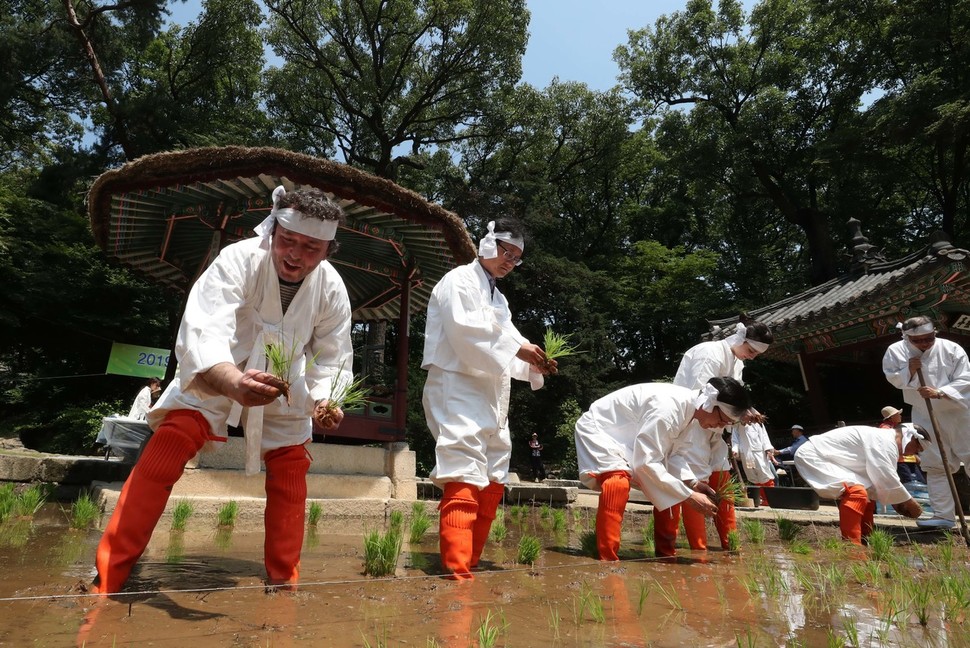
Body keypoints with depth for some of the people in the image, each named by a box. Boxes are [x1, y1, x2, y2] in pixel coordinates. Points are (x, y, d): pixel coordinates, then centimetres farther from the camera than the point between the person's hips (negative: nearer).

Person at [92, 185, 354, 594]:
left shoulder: (332, 290, -19)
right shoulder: (238, 260, -31)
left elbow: (333, 358, -11)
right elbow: (202, 332, -44)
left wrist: (327, 400, -32)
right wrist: (234, 382, -64)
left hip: (283, 388, 3)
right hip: (213, 378, -3)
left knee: (291, 471, 2)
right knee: (165, 452, -18)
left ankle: (283, 582, 18)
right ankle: (108, 578, -3)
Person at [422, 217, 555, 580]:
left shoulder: (499, 299, 24)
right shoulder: (459, 280, -1)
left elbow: (502, 349, 16)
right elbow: (465, 330, -17)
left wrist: (533, 365, -2)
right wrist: (518, 348, -17)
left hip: (492, 398, 9)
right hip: (458, 390, -9)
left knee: (491, 486, 11)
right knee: (463, 484, -17)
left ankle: (470, 565, 21)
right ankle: (457, 573, -16)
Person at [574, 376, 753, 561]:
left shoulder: (688, 408, -6)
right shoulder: (668, 407, -35)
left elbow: (674, 453, 2)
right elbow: (645, 462, -36)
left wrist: (693, 483, -15)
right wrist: (689, 496, -31)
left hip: (631, 439, 10)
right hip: (600, 430, -10)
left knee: (670, 489, 10)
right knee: (618, 484, -35)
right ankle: (607, 560, -27)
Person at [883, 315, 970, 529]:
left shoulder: (952, 349, -14)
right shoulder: (896, 351, -9)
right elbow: (893, 379, -2)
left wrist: (939, 393, -30)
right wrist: (908, 371, -20)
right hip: (925, 416, 2)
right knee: (935, 465, 5)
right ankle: (943, 515, 13)